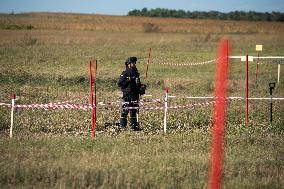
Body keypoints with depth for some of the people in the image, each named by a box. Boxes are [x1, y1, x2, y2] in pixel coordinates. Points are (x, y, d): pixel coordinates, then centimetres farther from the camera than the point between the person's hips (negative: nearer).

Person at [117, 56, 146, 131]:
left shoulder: (136, 73, 15)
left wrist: (141, 86, 6)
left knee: (134, 110, 9)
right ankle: (122, 125, -1)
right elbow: (119, 83, -10)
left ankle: (134, 125, 13)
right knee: (125, 110, -6)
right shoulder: (125, 73, -6)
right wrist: (128, 81, -17)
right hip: (127, 94, -6)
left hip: (135, 94, 7)